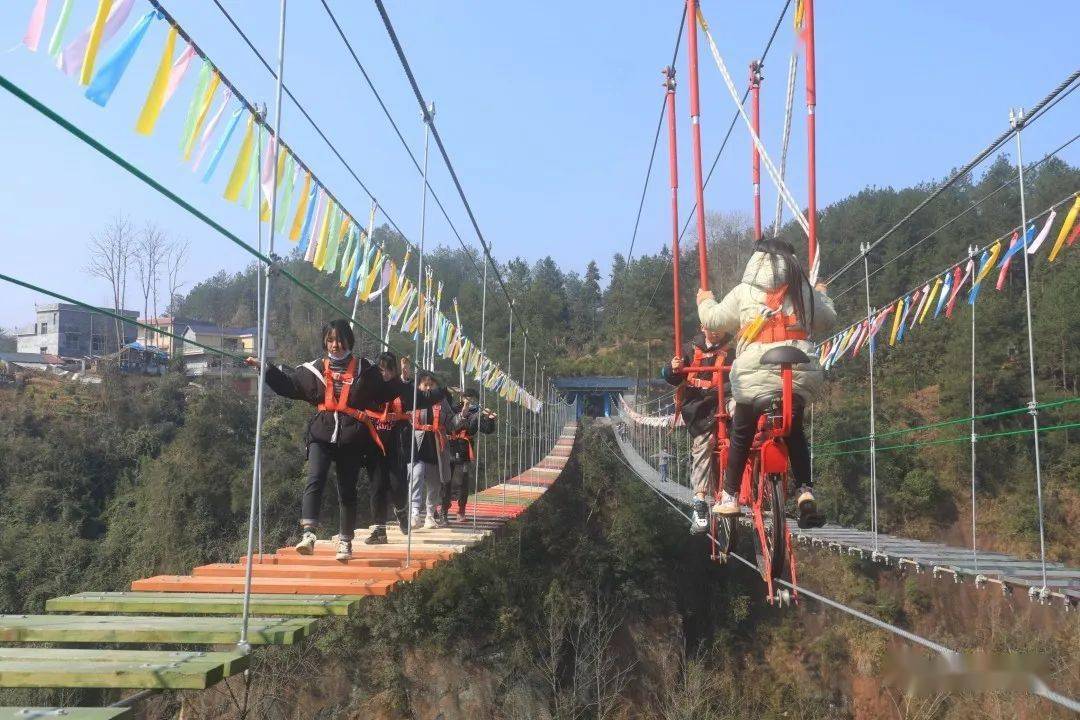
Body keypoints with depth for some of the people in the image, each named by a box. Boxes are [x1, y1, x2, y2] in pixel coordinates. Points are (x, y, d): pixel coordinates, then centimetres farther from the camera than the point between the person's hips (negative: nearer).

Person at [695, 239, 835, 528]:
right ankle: (805, 492, 5)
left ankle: (729, 497, 18)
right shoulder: (804, 289, 14)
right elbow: (828, 319, 25)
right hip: (800, 373, 2)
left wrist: (705, 301, 34)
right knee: (795, 432, 19)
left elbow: (713, 320, 12)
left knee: (741, 436, 13)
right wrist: (822, 295, 45)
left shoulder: (744, 291, 8)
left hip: (755, 374, -2)